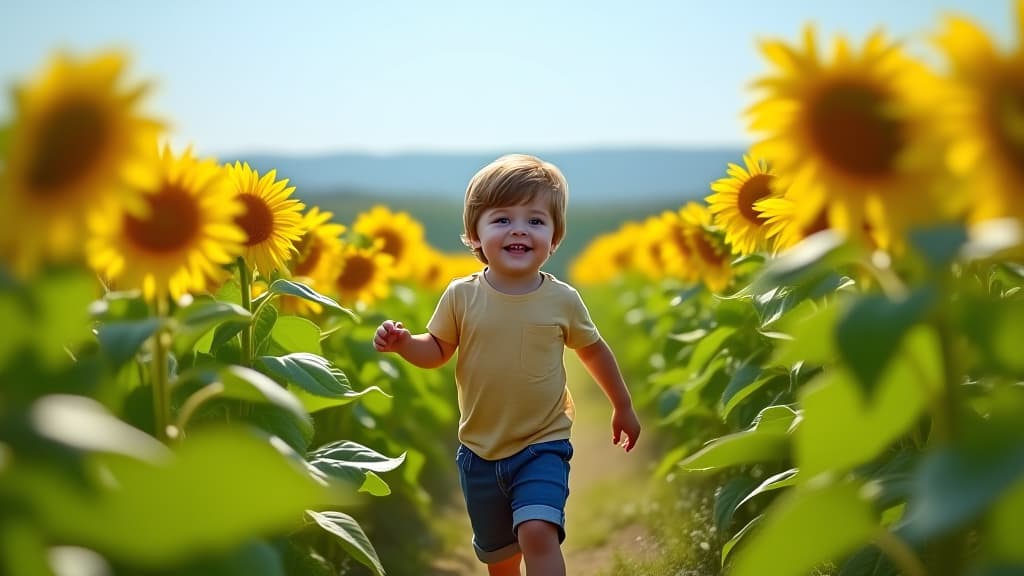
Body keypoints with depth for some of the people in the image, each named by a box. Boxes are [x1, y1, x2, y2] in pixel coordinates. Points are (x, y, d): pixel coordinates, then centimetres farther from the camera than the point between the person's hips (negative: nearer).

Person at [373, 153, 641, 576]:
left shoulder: (562, 299, -9)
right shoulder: (461, 296, -10)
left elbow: (593, 350, 7)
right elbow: (436, 350, 3)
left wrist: (623, 407, 17)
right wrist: (402, 342, -19)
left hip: (543, 446, -2)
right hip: (480, 453, 2)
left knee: (538, 531, -23)